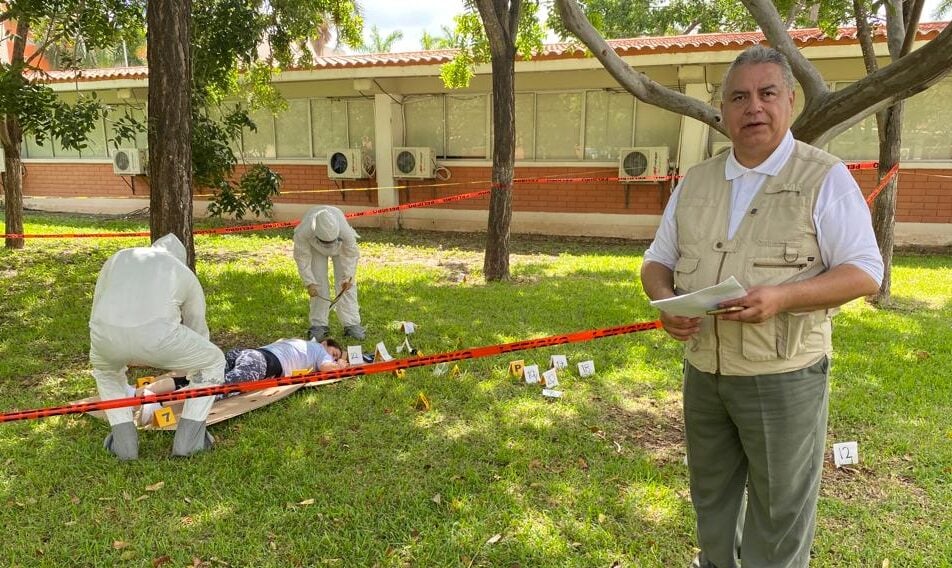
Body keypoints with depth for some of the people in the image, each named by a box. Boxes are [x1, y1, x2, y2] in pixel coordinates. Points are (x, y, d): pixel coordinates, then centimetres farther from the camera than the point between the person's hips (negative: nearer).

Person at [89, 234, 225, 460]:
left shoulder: (117, 258, 35)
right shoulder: (185, 273, 30)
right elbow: (198, 328, 38)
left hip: (105, 333, 3)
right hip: (157, 335, -3)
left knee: (105, 370, 39)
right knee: (214, 362, 25)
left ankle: (123, 443, 31)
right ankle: (187, 441, 22)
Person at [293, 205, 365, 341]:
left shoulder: (345, 232, -42)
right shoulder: (303, 233, -42)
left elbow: (351, 255, -22)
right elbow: (302, 257, -24)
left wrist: (348, 277, -25)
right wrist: (309, 283, -24)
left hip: (341, 247, 0)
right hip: (315, 248, 0)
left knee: (346, 285, -7)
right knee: (319, 283, -8)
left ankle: (351, 324, -2)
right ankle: (319, 324, 3)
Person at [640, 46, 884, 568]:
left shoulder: (825, 178, -7)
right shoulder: (694, 182, 7)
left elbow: (864, 273, -10)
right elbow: (657, 260, 13)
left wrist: (781, 298, -26)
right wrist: (665, 299, -10)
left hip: (782, 376, -5)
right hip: (702, 372, 5)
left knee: (778, 513, 8)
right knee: (711, 496, 21)